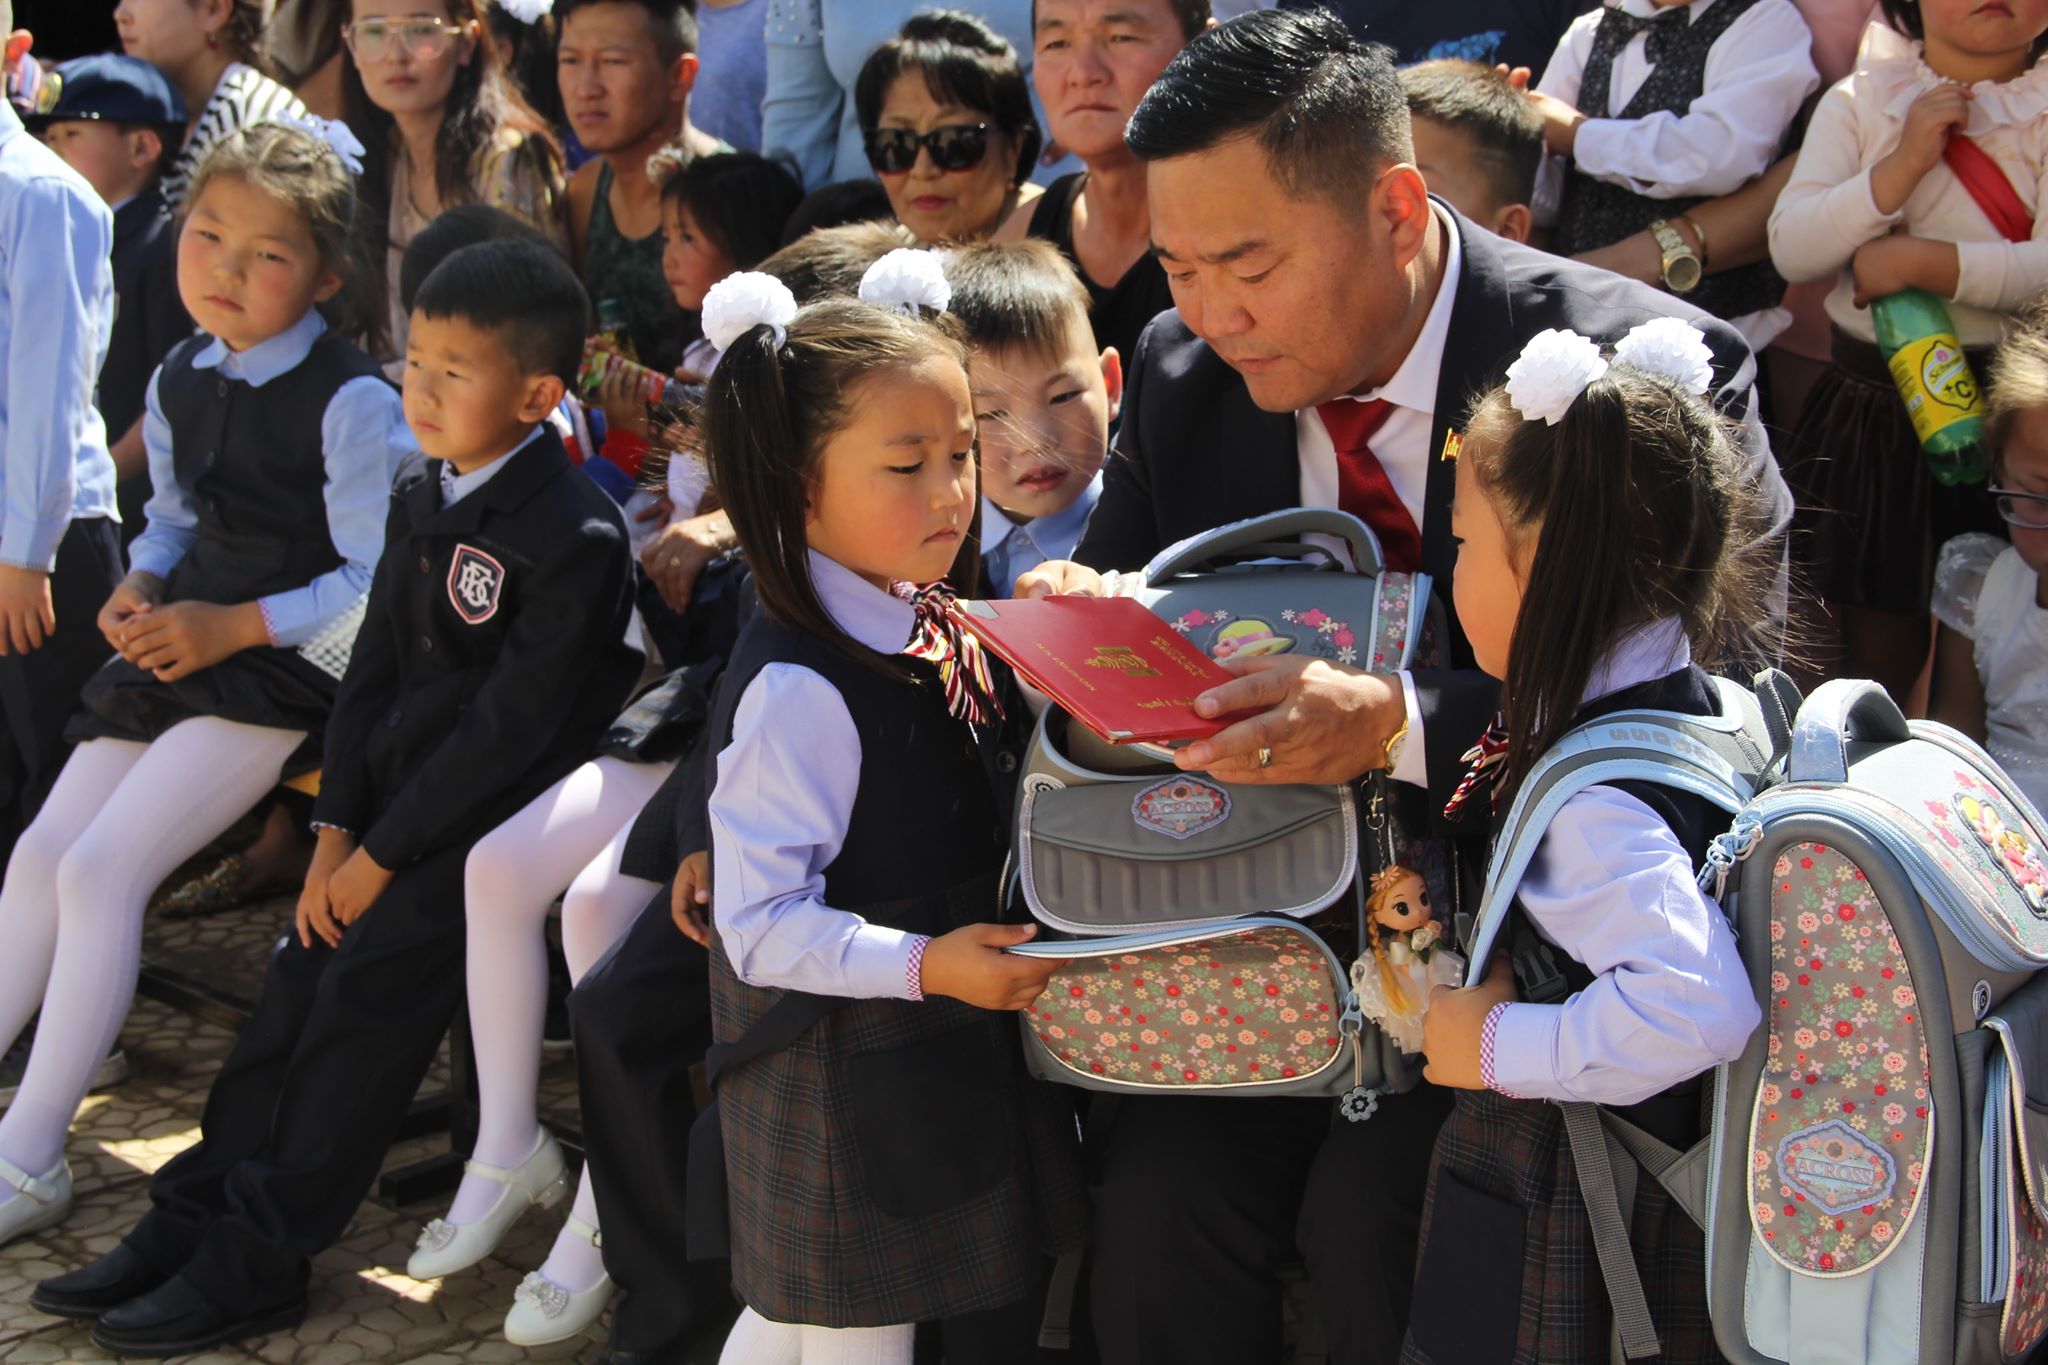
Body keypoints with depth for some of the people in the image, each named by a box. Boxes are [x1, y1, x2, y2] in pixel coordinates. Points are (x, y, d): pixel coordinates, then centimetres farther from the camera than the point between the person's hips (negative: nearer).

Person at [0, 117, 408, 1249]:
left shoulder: (350, 403, -15)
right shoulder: (179, 383, 9)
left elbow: (375, 583, -16)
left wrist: (236, 625, -19)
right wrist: (139, 587, 1)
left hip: (286, 666, -8)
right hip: (178, 649, 8)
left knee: (101, 871, -15)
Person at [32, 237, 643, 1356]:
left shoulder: (574, 536, -20)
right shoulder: (418, 495, 7)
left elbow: (510, 728, -20)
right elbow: (377, 663, 11)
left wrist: (384, 854, -15)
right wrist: (337, 829, 2)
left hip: (492, 821, -7)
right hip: (395, 798, 7)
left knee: (366, 998, -10)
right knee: (299, 981, 2)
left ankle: (258, 1262, 0)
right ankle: (190, 1218, 10)